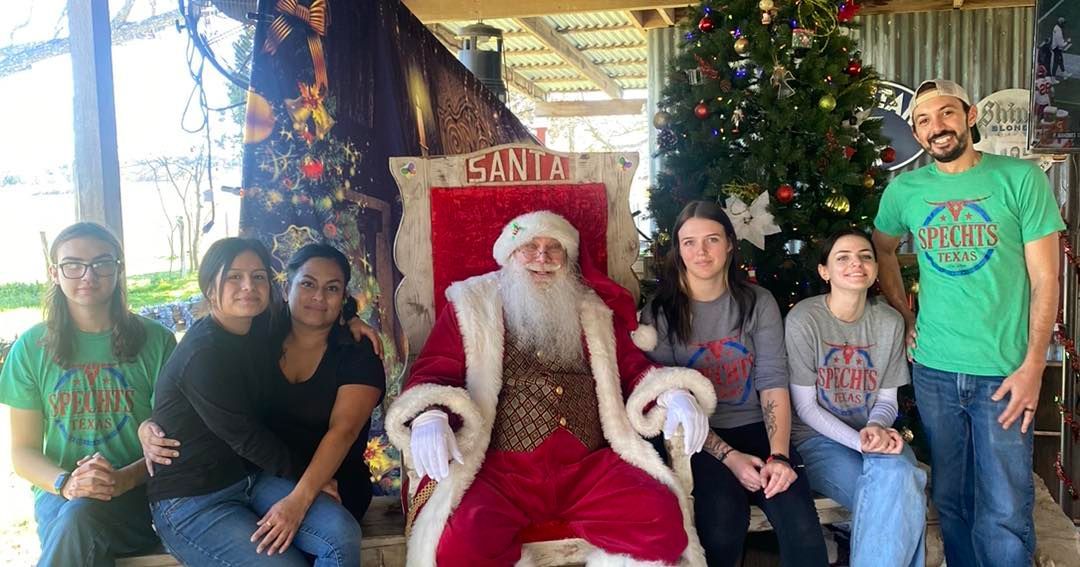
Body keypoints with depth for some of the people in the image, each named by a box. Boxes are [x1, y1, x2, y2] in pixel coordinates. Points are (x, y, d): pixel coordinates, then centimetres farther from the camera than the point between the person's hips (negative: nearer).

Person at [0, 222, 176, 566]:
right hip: (59, 493, 2)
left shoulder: (155, 340, 2)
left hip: (138, 491, -2)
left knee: (80, 517, -35)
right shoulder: (31, 347, 7)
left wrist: (126, 478, -18)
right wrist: (66, 483, -14)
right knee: (75, 520, -34)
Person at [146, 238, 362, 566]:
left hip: (253, 477, 7)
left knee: (342, 535, -20)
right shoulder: (203, 354, -18)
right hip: (192, 502, -7)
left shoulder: (259, 329, 5)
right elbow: (246, 438, -15)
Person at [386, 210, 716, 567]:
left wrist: (672, 394, -3)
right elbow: (435, 370, 7)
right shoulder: (472, 304, 14)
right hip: (501, 468, -3)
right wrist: (431, 418, -17)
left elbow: (630, 364, 21)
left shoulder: (592, 310, 22)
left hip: (588, 465, 3)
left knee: (664, 520, -22)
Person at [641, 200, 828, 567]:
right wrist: (729, 456, -17)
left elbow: (774, 383, -3)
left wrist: (779, 456, -18)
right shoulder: (659, 313, -2)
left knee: (802, 528, -25)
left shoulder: (758, 303, 5)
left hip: (757, 429, 2)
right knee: (723, 528, -29)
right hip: (698, 440, -2)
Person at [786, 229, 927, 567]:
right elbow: (805, 406, -9)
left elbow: (887, 399, 8)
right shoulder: (803, 319, -10)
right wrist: (859, 442, -21)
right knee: (896, 496, -30)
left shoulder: (890, 322, 4)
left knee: (902, 478, -31)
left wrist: (877, 427, -16)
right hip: (818, 438, -4)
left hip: (874, 436, 4)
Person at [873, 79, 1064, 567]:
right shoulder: (904, 191, 4)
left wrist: (1033, 366, -11)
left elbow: (1044, 279, -5)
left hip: (1003, 372, -3)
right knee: (949, 501, 14)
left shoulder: (1021, 178, -4)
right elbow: (882, 250, 23)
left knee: (1004, 516, -2)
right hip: (933, 370, 3)